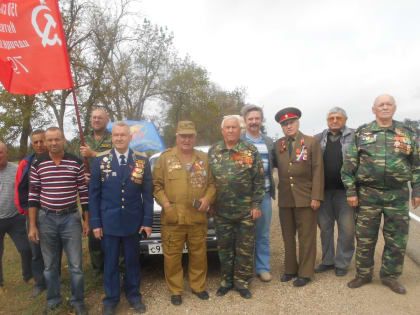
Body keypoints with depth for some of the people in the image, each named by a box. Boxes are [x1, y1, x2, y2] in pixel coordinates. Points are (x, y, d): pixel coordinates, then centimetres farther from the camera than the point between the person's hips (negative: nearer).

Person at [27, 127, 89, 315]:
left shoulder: (76, 163, -3)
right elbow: (33, 196, 2)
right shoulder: (38, 165, 0)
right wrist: (32, 225, 0)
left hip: (71, 218, -1)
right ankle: (53, 300, 33)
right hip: (46, 219, 1)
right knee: (50, 265, 14)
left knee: (75, 264, 5)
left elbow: (83, 192, 1)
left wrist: (86, 220, 1)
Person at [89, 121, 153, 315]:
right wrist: (95, 223, -3)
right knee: (111, 262, 11)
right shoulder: (100, 160, -1)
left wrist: (147, 221, -2)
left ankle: (133, 295, 33)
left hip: (133, 222, 1)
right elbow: (94, 194, 1)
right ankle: (111, 299, 30)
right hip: (108, 222, 0)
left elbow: (147, 194, 1)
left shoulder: (142, 161, 0)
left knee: (132, 260, 14)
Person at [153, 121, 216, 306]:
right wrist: (164, 202, -9)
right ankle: (175, 291, 23)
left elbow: (212, 182, 13)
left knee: (198, 255, 13)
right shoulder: (165, 157, 2)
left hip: (198, 218, 2)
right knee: (172, 256, 5)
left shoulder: (204, 158, 10)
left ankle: (198, 286, 32)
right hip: (172, 219, -2)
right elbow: (156, 184, 2)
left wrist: (208, 198, -4)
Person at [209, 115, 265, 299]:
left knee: (245, 248, 7)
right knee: (224, 248, 13)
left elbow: (259, 180, -2)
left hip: (246, 211, -2)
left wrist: (256, 204, -6)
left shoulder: (251, 151, -2)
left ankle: (242, 282, 24)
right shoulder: (213, 151, 5)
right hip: (221, 211, 2)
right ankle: (227, 280, 29)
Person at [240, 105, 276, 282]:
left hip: (264, 194, 4)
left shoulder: (269, 143, 12)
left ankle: (263, 268, 26)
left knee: (263, 234, 12)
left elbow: (272, 166, 18)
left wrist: (271, 188, 6)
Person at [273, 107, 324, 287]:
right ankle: (290, 269, 26)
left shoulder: (312, 143, 0)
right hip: (285, 199, 3)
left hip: (305, 198, -3)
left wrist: (316, 197, -10)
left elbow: (318, 171, -5)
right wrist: (278, 191, -5)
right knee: (288, 237, 12)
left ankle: (305, 273, 16)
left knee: (306, 237, 4)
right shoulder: (277, 145, 9)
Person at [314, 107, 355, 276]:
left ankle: (342, 263, 19)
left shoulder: (354, 136, 1)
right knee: (325, 225, 12)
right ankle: (327, 261, 27)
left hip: (344, 190, -3)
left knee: (346, 227, 2)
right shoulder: (319, 138, 11)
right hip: (324, 190, 4)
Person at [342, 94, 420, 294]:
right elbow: (349, 164, 1)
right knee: (365, 238, 7)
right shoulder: (361, 133, 3)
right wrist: (350, 191, -4)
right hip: (368, 194, -1)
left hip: (397, 195, 2)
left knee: (397, 240, 8)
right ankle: (363, 274, 24)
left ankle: (390, 276, 26)